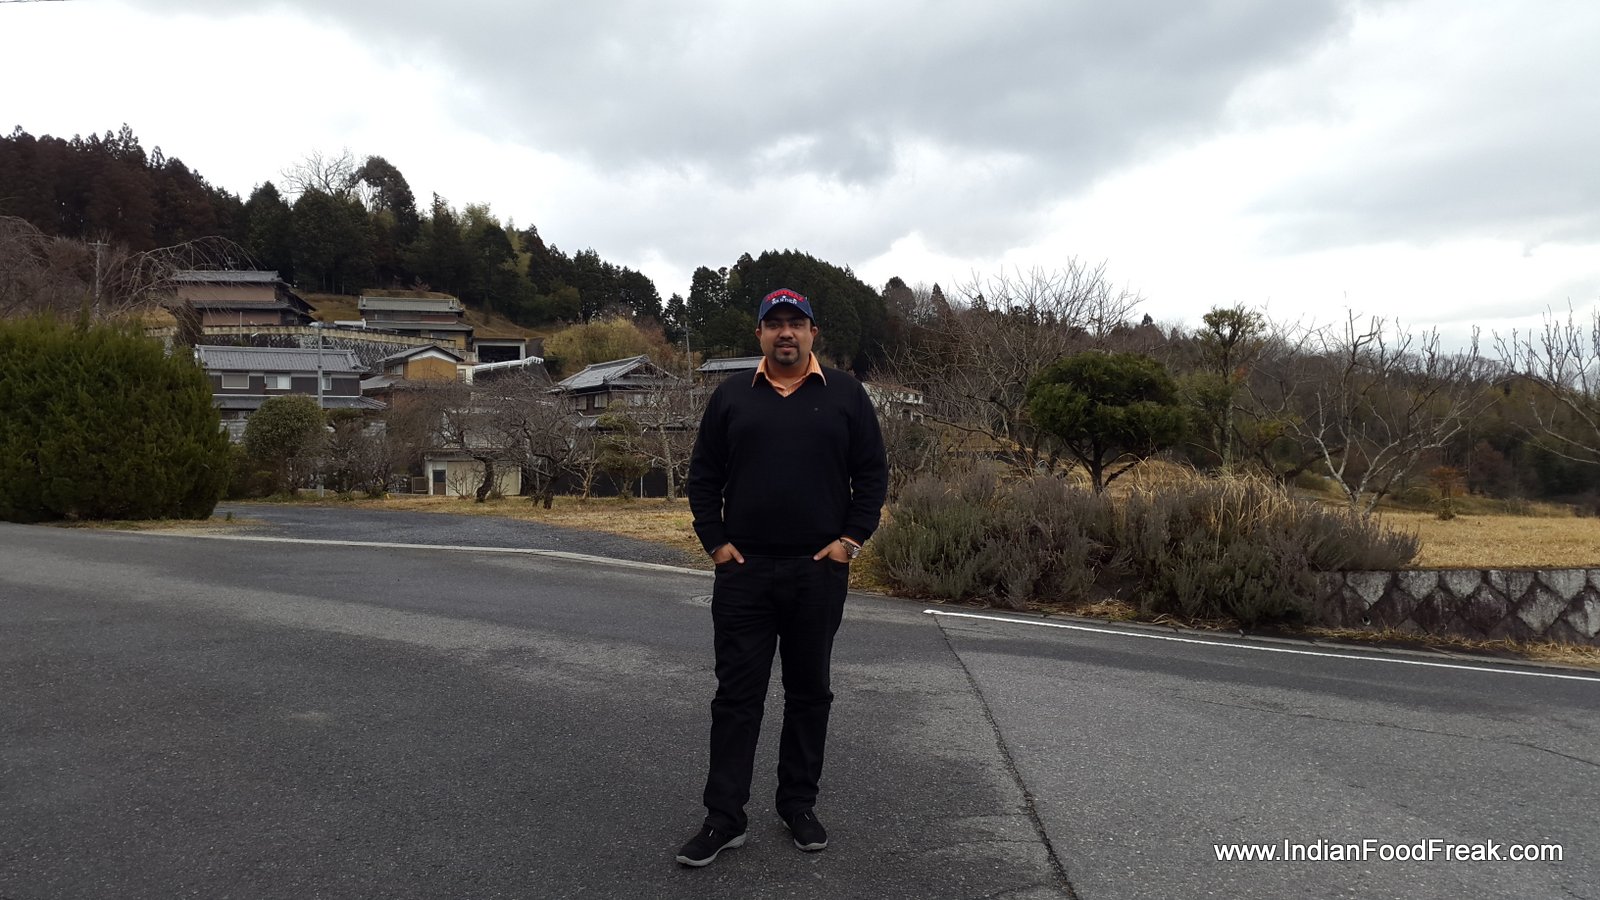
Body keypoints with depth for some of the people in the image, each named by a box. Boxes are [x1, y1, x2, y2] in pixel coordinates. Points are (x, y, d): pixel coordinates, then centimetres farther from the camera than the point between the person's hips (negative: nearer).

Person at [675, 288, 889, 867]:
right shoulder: (731, 396, 6)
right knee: (737, 695, 3)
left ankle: (799, 806, 24)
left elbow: (872, 474, 3)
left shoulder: (845, 395, 3)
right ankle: (724, 818, 10)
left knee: (809, 693, 10)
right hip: (743, 572, 1)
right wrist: (715, 542, -1)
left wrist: (850, 540, -5)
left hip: (820, 572, 0)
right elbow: (703, 476, 8)